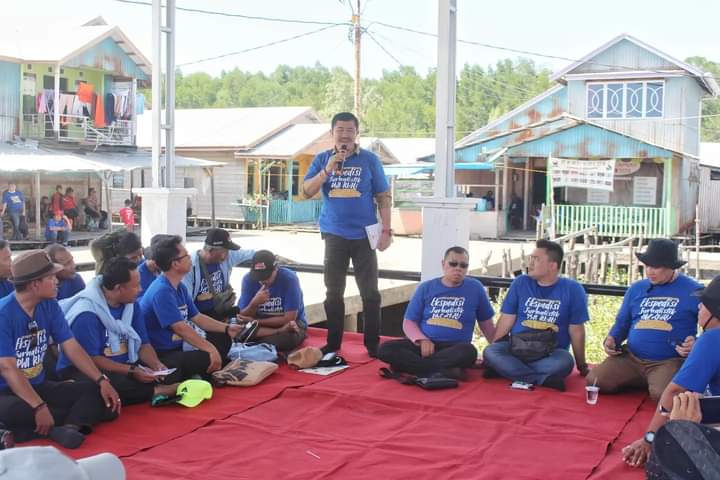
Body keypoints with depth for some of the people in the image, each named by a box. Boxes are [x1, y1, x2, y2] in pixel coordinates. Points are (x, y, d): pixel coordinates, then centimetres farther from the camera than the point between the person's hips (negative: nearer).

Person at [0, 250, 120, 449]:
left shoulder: (49, 306, 0)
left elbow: (72, 347, 2)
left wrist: (102, 380, -10)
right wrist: (39, 407, -32)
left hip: (39, 386, 7)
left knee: (97, 392, -10)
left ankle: (66, 427, -37)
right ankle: (74, 422, -24)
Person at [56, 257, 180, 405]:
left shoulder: (131, 305, 3)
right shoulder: (86, 314, -21)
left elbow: (143, 344, 8)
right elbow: (91, 359, -22)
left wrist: (156, 364, -14)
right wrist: (131, 371, -27)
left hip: (125, 366, 7)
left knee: (173, 373, -11)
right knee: (117, 385, -40)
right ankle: (155, 391, -17)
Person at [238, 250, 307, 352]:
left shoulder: (289, 278, -20)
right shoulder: (248, 279, -11)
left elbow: (289, 319, -20)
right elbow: (243, 317, -11)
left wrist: (256, 322, -16)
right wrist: (254, 303, -31)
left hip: (292, 324, -4)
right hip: (260, 324, 4)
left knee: (289, 337, -39)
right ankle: (281, 332, -19)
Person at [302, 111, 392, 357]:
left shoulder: (370, 160, -1)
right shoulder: (322, 159, 3)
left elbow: (383, 197, 1)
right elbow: (307, 191, -5)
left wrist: (386, 230, -5)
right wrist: (328, 170, -18)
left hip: (364, 235, -1)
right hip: (335, 235, 2)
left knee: (370, 292, 2)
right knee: (334, 292, 9)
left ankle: (373, 344, 12)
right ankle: (333, 343, 20)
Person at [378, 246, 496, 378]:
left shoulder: (475, 288, 7)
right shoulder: (426, 288, 7)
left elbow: (486, 324, 15)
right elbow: (409, 322, 6)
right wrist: (422, 340, -12)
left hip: (454, 348, -1)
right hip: (425, 344, 2)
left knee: (468, 352, -37)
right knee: (385, 349, -25)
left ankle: (410, 364, -26)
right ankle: (446, 371, -30)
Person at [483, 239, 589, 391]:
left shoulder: (572, 289, 1)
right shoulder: (520, 283, 6)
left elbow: (576, 330, 3)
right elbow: (506, 321, 6)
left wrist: (582, 366, 8)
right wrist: (493, 350, 3)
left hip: (551, 353, -2)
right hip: (517, 347, 2)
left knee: (565, 363, -36)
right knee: (489, 352, -29)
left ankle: (506, 370, -31)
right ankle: (544, 379, -34)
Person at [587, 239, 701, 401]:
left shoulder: (694, 291, 0)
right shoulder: (636, 288, 13)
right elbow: (622, 323, 22)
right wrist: (611, 340, 1)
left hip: (670, 362, -5)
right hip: (631, 358, 5)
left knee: (661, 395, -36)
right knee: (594, 381, -16)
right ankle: (643, 383, 9)